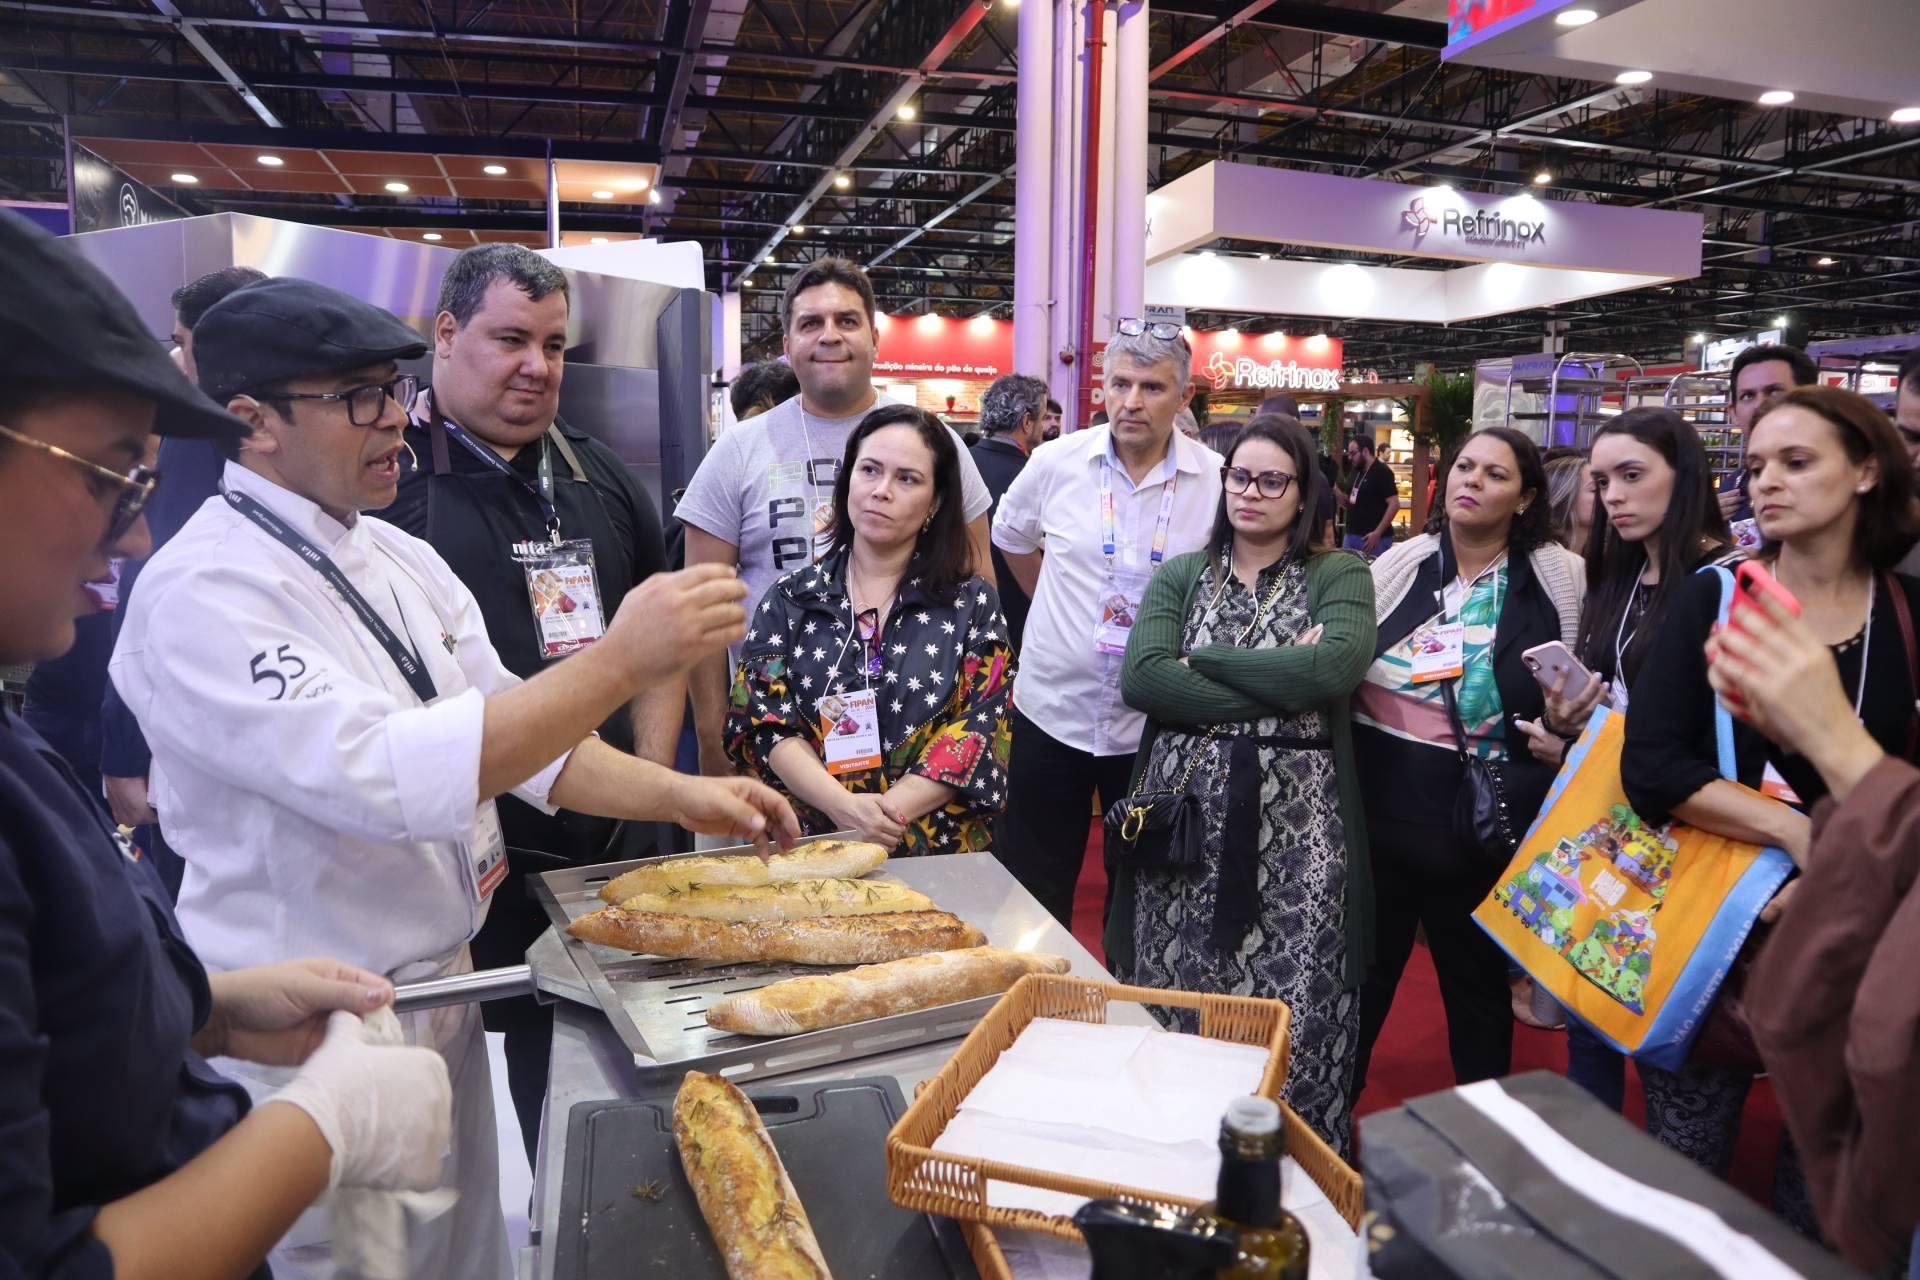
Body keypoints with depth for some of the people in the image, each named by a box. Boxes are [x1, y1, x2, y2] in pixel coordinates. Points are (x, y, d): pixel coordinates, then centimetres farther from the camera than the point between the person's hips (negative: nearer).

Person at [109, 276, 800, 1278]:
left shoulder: (401, 557, 5)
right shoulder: (199, 594, -22)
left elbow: (504, 734, 5)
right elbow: (382, 775, -35)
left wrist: (679, 796, -8)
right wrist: (618, 661, -36)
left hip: (441, 990, 7)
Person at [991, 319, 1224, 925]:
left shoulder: (1218, 480, -8)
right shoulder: (1057, 463, -4)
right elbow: (1010, 536, 15)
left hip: (1155, 725, -1)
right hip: (1051, 712, 1)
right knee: (1031, 895, 12)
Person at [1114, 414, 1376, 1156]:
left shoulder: (1339, 576, 6)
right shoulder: (1180, 577, 11)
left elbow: (1336, 664, -15)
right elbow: (1141, 677, -7)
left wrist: (1201, 662, -9)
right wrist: (1279, 686, -11)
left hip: (1298, 821, -1)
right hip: (1187, 812, 2)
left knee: (1296, 1013, 1)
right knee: (1173, 1004, 7)